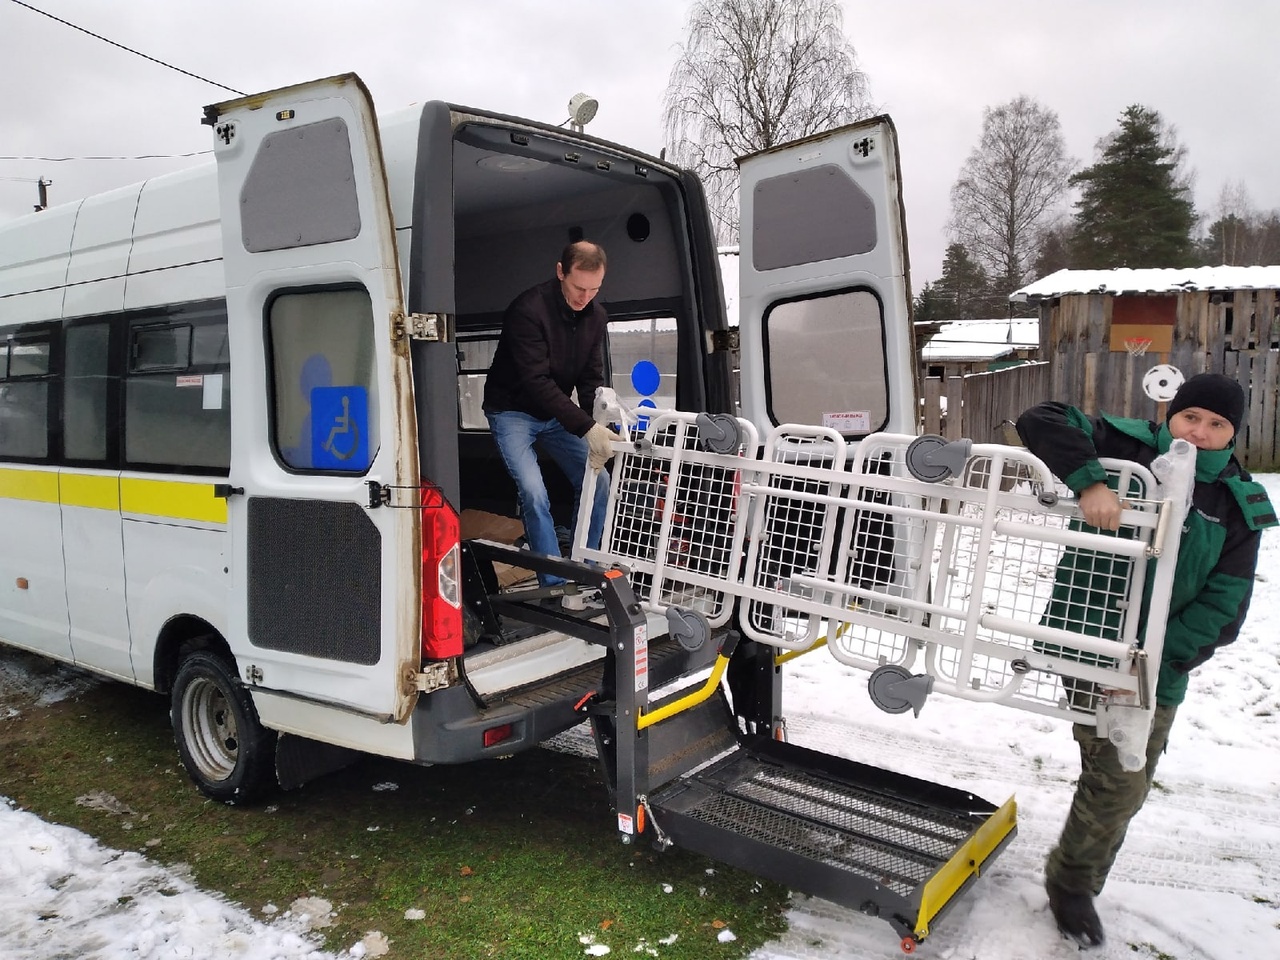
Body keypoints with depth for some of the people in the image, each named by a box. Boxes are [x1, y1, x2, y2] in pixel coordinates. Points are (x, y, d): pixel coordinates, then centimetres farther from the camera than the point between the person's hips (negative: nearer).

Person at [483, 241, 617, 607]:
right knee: (534, 493, -20)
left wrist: (597, 436, -20)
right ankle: (556, 587, -9)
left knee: (596, 484, -3)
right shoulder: (528, 310, -27)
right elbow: (537, 382, -32)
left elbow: (591, 380, -5)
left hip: (556, 413, 6)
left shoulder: (596, 316, -5)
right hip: (513, 412, -6)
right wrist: (587, 428, -37)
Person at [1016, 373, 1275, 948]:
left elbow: (1224, 604, -5)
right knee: (1119, 781, -7)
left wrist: (1159, 658, -19)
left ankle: (1075, 883, 39)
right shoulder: (1129, 448, -8)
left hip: (1159, 668, 4)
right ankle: (1072, 882, 20)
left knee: (1125, 783, 16)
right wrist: (1088, 482, -35)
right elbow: (1040, 422, -19)